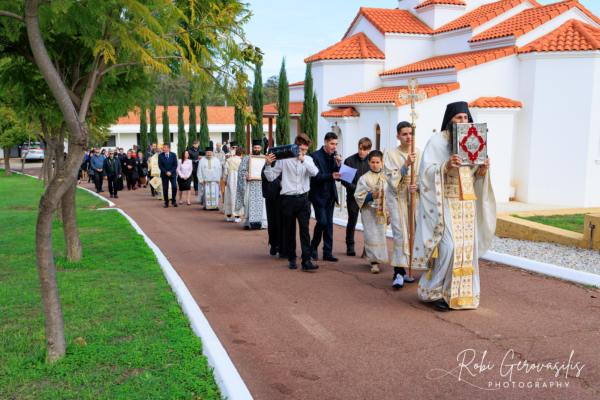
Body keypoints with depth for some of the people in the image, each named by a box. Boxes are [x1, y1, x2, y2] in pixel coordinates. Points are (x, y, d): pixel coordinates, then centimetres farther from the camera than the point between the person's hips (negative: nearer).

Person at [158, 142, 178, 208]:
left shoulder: (173, 155, 0)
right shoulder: (160, 155, 0)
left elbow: (175, 165, -1)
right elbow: (160, 166, -2)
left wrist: (170, 172, -12)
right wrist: (166, 172, -13)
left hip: (172, 174, 0)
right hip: (164, 175, 0)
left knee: (174, 187, -11)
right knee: (165, 189, 1)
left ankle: (173, 200, 7)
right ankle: (166, 203, 10)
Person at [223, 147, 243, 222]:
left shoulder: (228, 160, -1)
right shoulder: (242, 161, -10)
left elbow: (225, 171, 2)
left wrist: (225, 180, 14)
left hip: (230, 182, 3)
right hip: (238, 183, -3)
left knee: (229, 197, 12)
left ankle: (229, 216, 16)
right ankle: (237, 217, 4)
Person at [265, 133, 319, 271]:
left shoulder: (308, 159, 7)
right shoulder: (284, 159, 0)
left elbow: (314, 173, -12)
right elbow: (271, 177, 2)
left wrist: (303, 160, -22)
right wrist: (268, 165, -15)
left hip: (303, 199, 1)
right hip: (288, 199, -1)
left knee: (305, 230, -5)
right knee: (289, 231, 8)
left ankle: (306, 261, -7)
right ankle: (292, 259, 20)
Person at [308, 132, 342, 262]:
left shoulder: (334, 156, 6)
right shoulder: (315, 156, -11)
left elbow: (337, 175, 3)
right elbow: (317, 176, -18)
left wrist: (338, 165, -15)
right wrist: (331, 176, -32)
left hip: (330, 195, 6)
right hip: (319, 195, -6)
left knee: (329, 223, 7)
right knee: (322, 221, -10)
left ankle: (328, 252, 13)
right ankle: (313, 247, 12)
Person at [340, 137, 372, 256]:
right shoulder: (349, 160, -3)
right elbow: (344, 180, -5)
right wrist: (355, 188, -16)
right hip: (353, 197, -1)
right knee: (352, 222, 8)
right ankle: (350, 246, 22)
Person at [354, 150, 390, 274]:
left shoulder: (386, 177, 6)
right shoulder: (365, 178, -2)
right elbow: (358, 196, -3)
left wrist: (389, 214, 5)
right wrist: (371, 196, -19)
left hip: (382, 212, 3)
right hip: (369, 212, -3)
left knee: (381, 235, 9)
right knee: (372, 236, -5)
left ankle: (378, 259, 27)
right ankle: (374, 262, 0)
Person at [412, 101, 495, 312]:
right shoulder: (437, 141, -4)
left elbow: (475, 174, 16)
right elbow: (426, 171, -10)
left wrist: (483, 169, -5)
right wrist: (446, 166, -25)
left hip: (467, 202, 6)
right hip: (445, 201, -6)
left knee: (467, 245, 5)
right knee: (448, 245, -13)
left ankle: (462, 292, 17)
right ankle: (435, 291, 3)